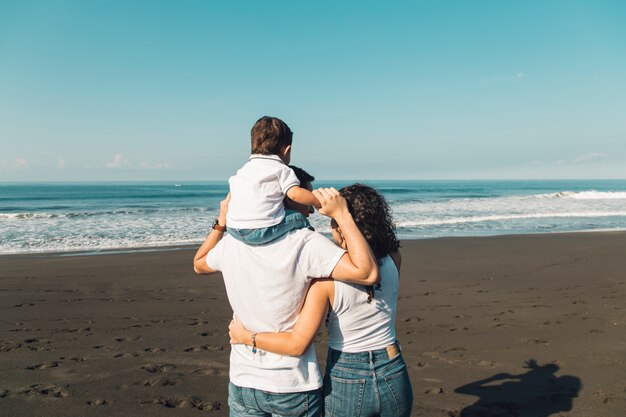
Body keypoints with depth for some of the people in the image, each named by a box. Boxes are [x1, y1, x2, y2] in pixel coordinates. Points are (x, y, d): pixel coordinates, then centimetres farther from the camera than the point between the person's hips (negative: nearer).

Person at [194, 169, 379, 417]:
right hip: (293, 388, -4)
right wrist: (342, 214, -20)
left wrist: (221, 223, 18)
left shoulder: (230, 242, -2)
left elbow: (199, 264, 19)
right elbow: (368, 273, -27)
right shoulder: (305, 243, -20)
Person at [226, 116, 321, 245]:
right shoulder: (281, 169, 2)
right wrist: (320, 202, -2)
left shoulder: (243, 170, 21)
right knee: (299, 219, 10)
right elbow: (295, 193, -11)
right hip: (261, 232, -6)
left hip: (233, 230, 6)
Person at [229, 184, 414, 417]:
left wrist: (246, 336, -7)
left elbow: (298, 344, -20)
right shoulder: (393, 260, -10)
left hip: (345, 381, -3)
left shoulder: (326, 276, -19)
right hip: (392, 377, 4)